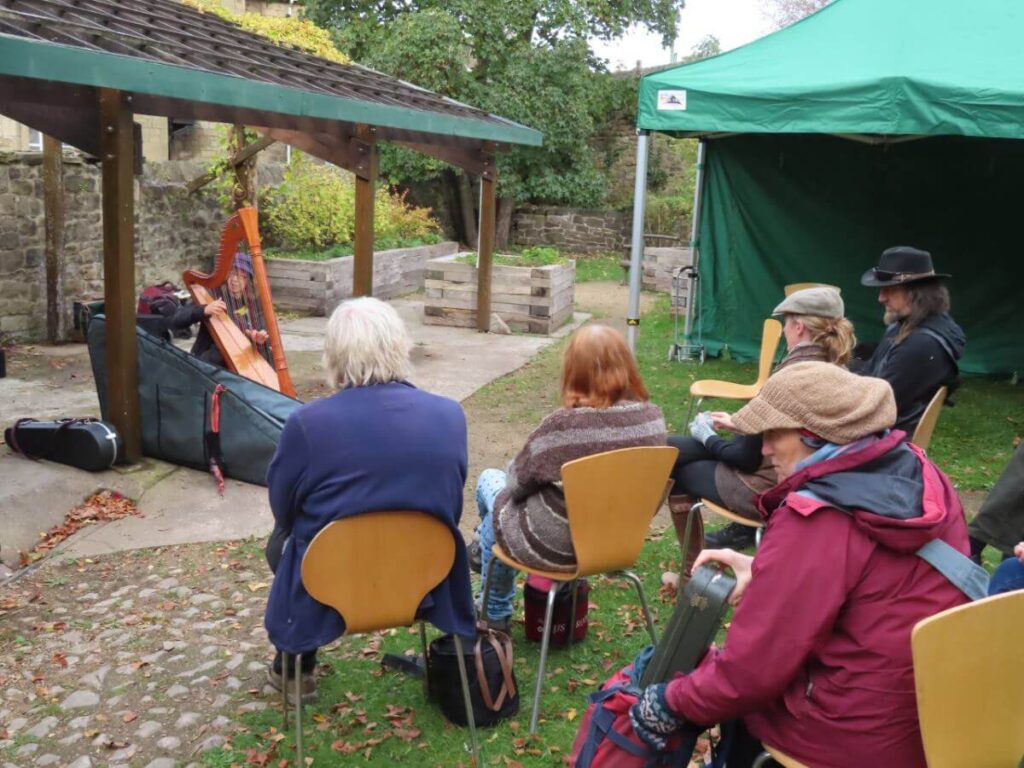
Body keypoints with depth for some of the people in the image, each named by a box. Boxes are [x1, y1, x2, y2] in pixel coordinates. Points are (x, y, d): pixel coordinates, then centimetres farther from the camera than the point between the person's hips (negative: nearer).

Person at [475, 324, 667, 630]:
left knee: (490, 480, 24)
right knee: (507, 482, 28)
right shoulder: (654, 418, -13)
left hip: (556, 547, -6)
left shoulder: (563, 424, -30)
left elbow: (517, 481, -14)